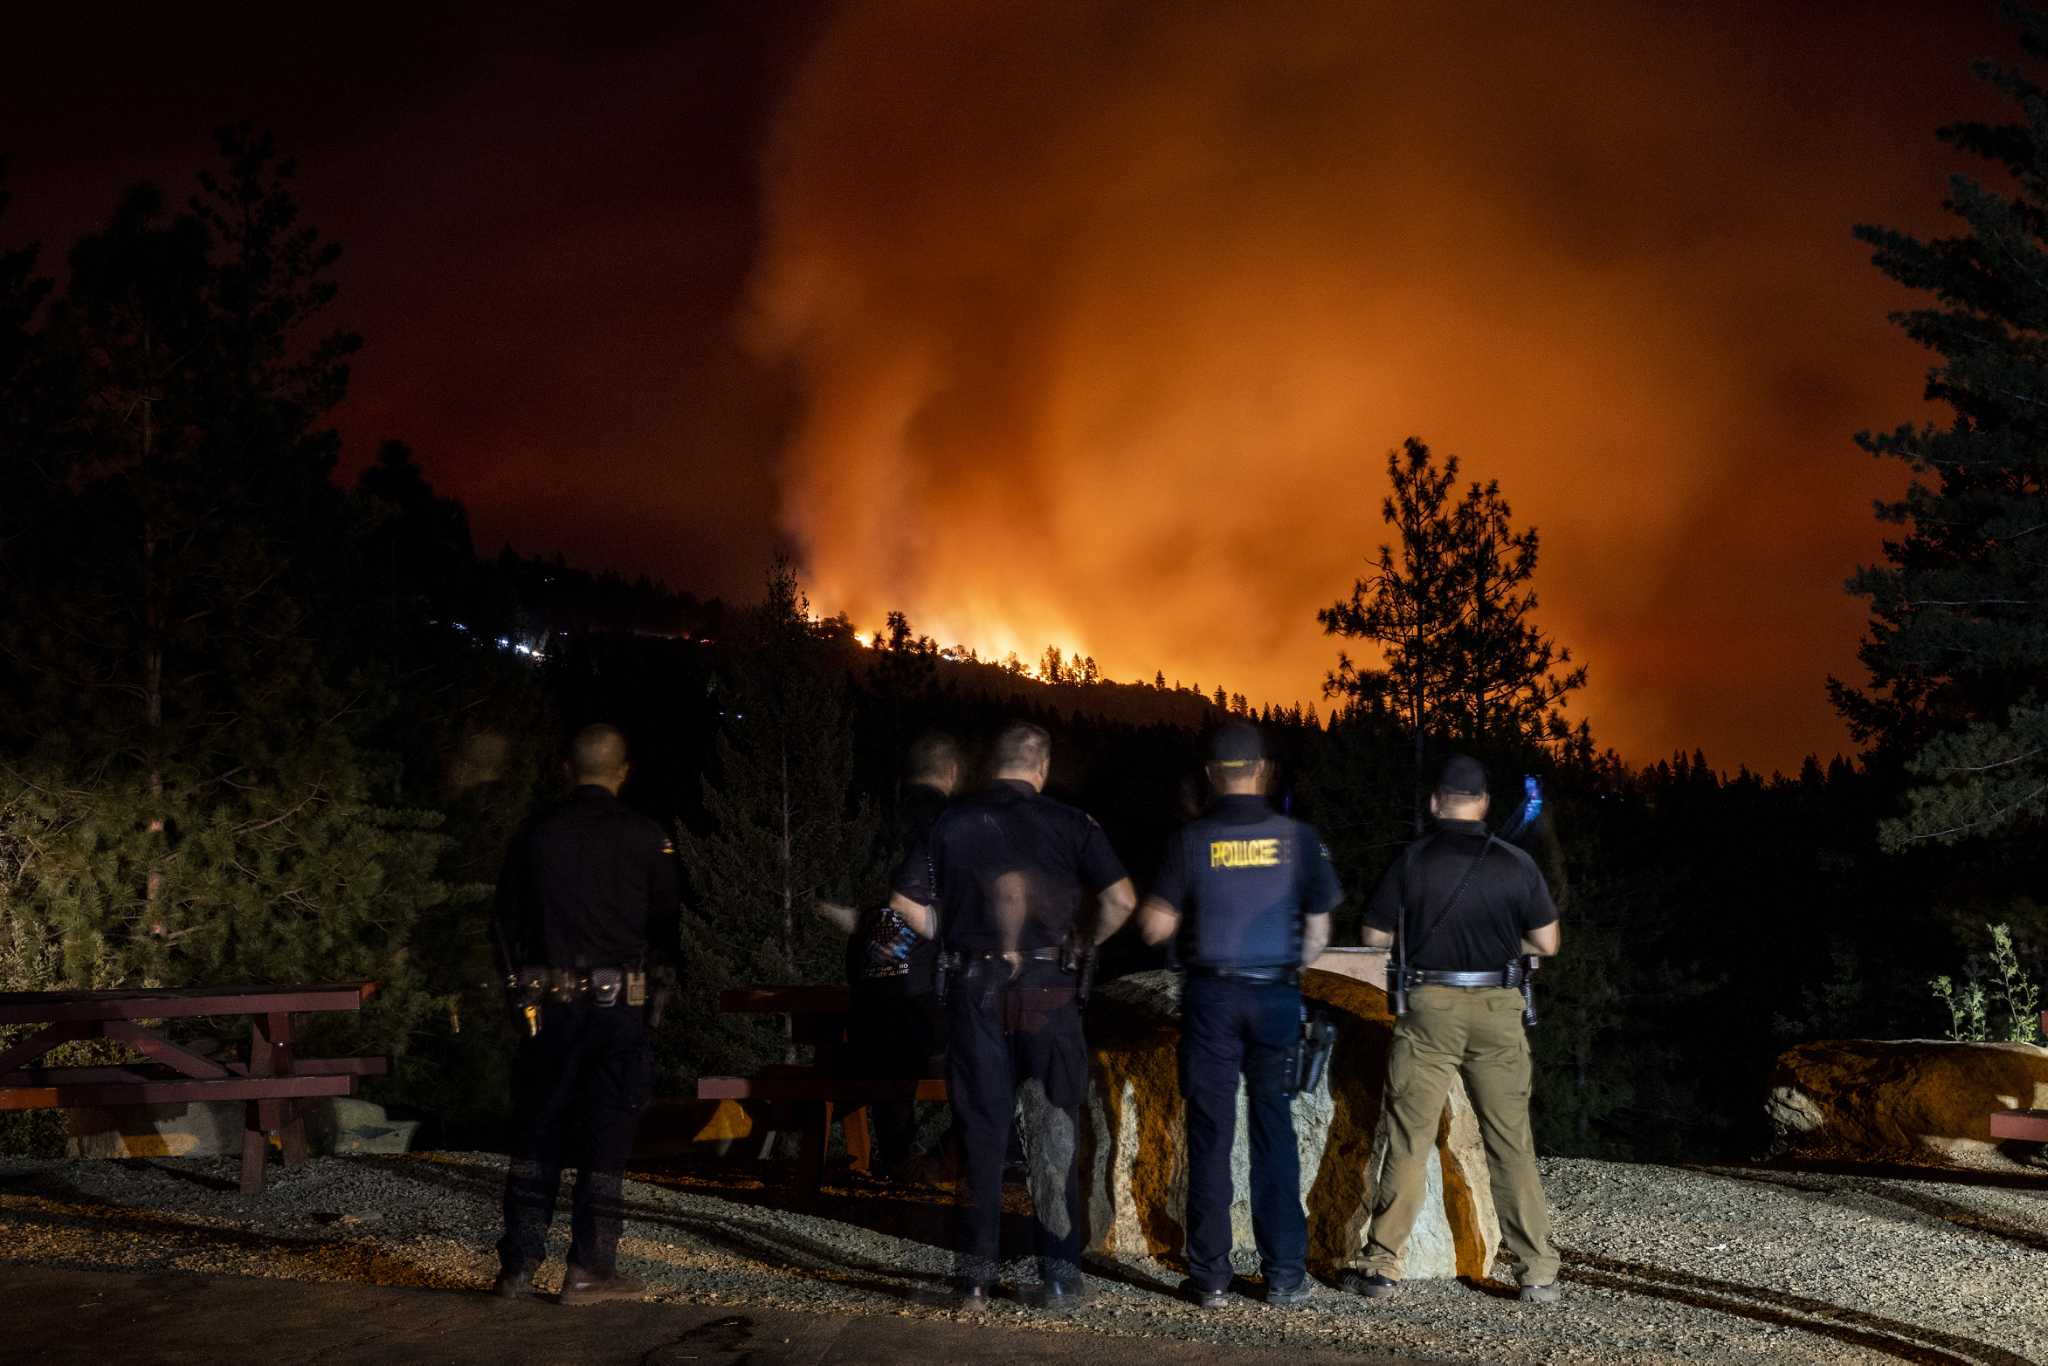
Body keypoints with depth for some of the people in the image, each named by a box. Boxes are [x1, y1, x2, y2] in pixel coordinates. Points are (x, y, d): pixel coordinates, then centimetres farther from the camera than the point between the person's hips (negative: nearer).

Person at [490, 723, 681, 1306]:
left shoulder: (535, 834, 3)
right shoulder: (645, 838, -4)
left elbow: (506, 920, 8)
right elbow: (667, 924, 3)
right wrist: (669, 957, 24)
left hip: (547, 1000, 3)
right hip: (616, 1000, -2)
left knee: (536, 1133, 11)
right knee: (605, 1135, 3)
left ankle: (519, 1264, 13)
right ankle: (589, 1269, 4)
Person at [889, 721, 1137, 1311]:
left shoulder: (951, 821, 2)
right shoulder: (1069, 823, -2)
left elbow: (906, 903, -2)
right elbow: (1121, 900, -11)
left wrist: (954, 939, 11)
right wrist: (1081, 944, 5)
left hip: (974, 990, 1)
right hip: (1048, 990, -1)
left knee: (980, 1132, 8)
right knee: (1054, 1134, 8)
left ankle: (974, 1276, 8)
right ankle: (1060, 1275, 10)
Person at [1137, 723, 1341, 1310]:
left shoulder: (1191, 841, -6)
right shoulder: (1297, 837, -2)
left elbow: (1155, 928, -6)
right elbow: (1318, 933, 0)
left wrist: (1156, 903, 15)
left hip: (1211, 996, -1)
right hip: (1277, 996, 1)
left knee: (1210, 1133, 4)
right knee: (1274, 1130, 9)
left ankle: (1210, 1276, 6)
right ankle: (1285, 1273, 10)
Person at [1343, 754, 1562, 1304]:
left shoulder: (1411, 861, -4)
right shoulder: (1516, 863, -1)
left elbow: (1373, 937, 1)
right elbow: (1547, 943, 3)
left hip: (1429, 1009, -1)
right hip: (1497, 1010, 1)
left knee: (1408, 1140, 5)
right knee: (1511, 1143, 10)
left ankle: (1382, 1267, 6)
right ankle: (1539, 1272, 13)